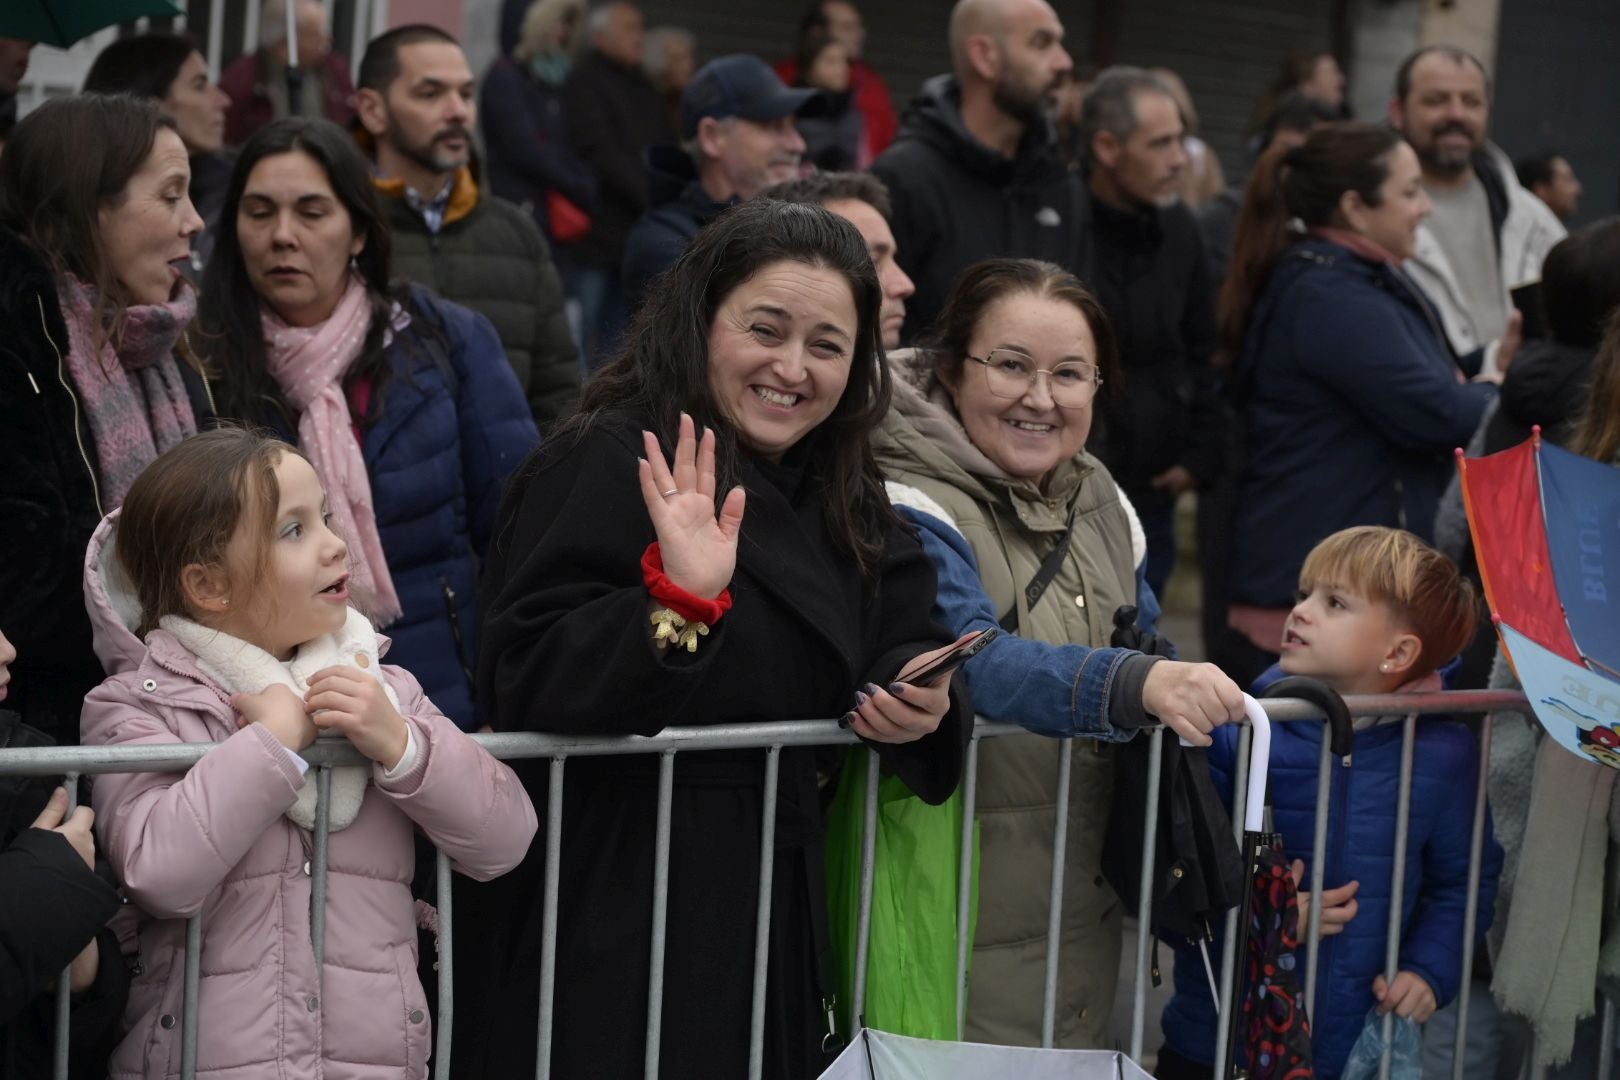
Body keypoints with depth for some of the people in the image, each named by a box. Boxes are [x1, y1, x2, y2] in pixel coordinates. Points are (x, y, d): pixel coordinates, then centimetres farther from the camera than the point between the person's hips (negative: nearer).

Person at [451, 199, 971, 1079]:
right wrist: (677, 600, -33)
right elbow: (524, 683, -21)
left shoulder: (840, 503, 12)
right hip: (614, 914, -7)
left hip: (772, 914, 7)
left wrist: (918, 697, -4)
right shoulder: (612, 463, -12)